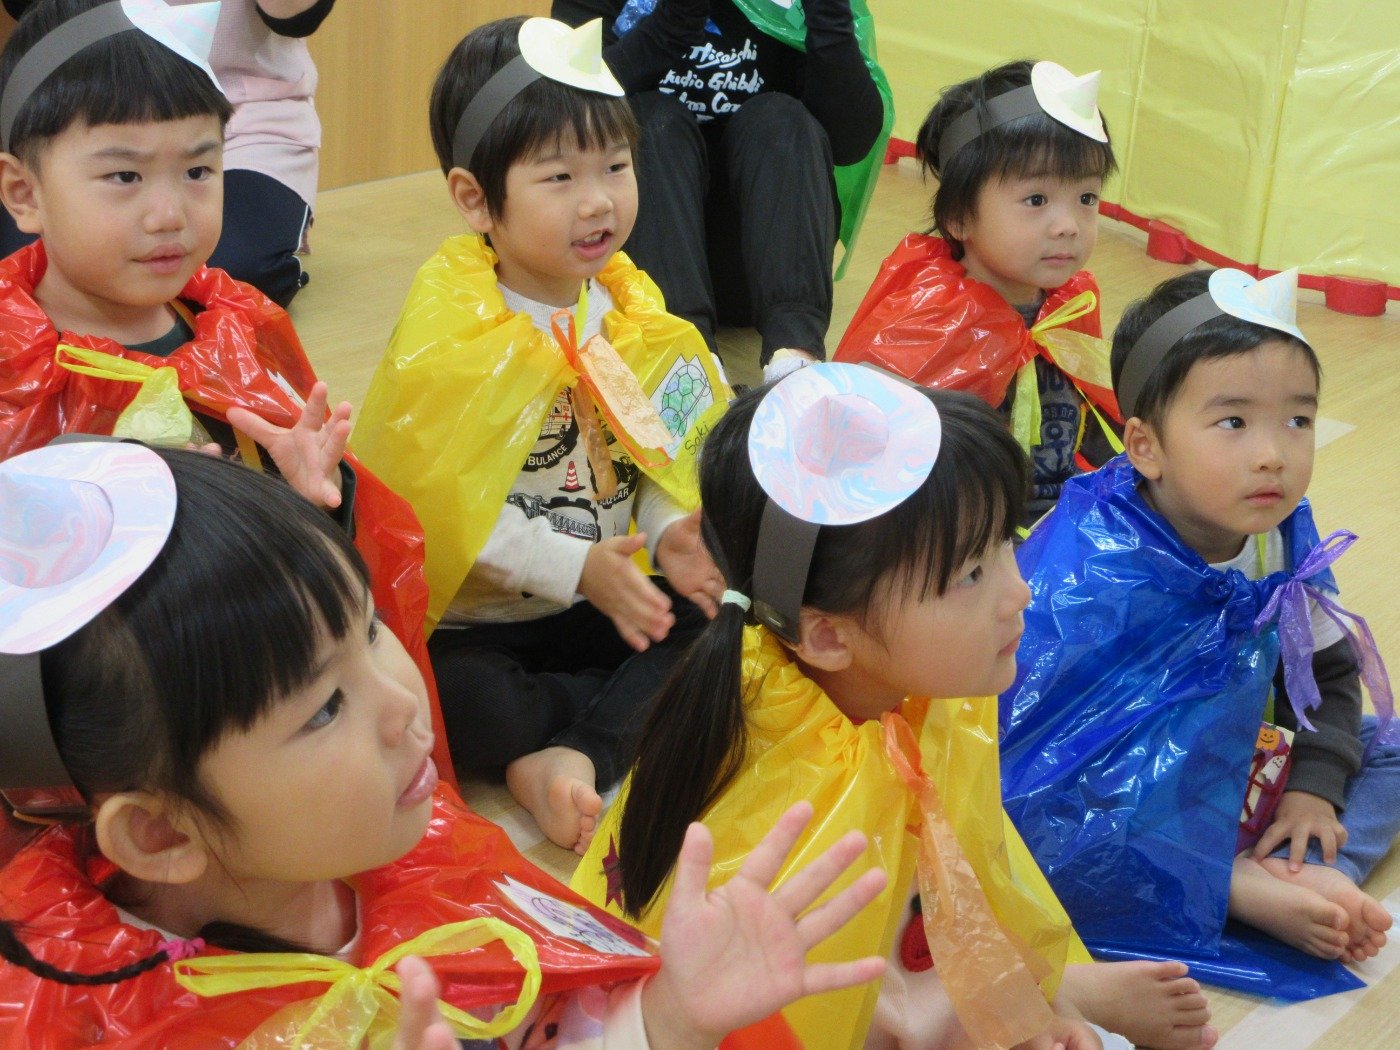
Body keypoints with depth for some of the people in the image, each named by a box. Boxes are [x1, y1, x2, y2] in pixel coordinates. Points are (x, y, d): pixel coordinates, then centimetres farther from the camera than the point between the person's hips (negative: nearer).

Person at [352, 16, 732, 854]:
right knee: (455, 696, -34)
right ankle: (647, 721, -12)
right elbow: (441, 510, -19)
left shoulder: (630, 312, 2)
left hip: (609, 595, 6)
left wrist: (670, 533, -14)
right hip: (473, 621, -6)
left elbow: (657, 459, 7)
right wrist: (577, 570, -25)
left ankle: (576, 753, -22)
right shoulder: (446, 337, -17)